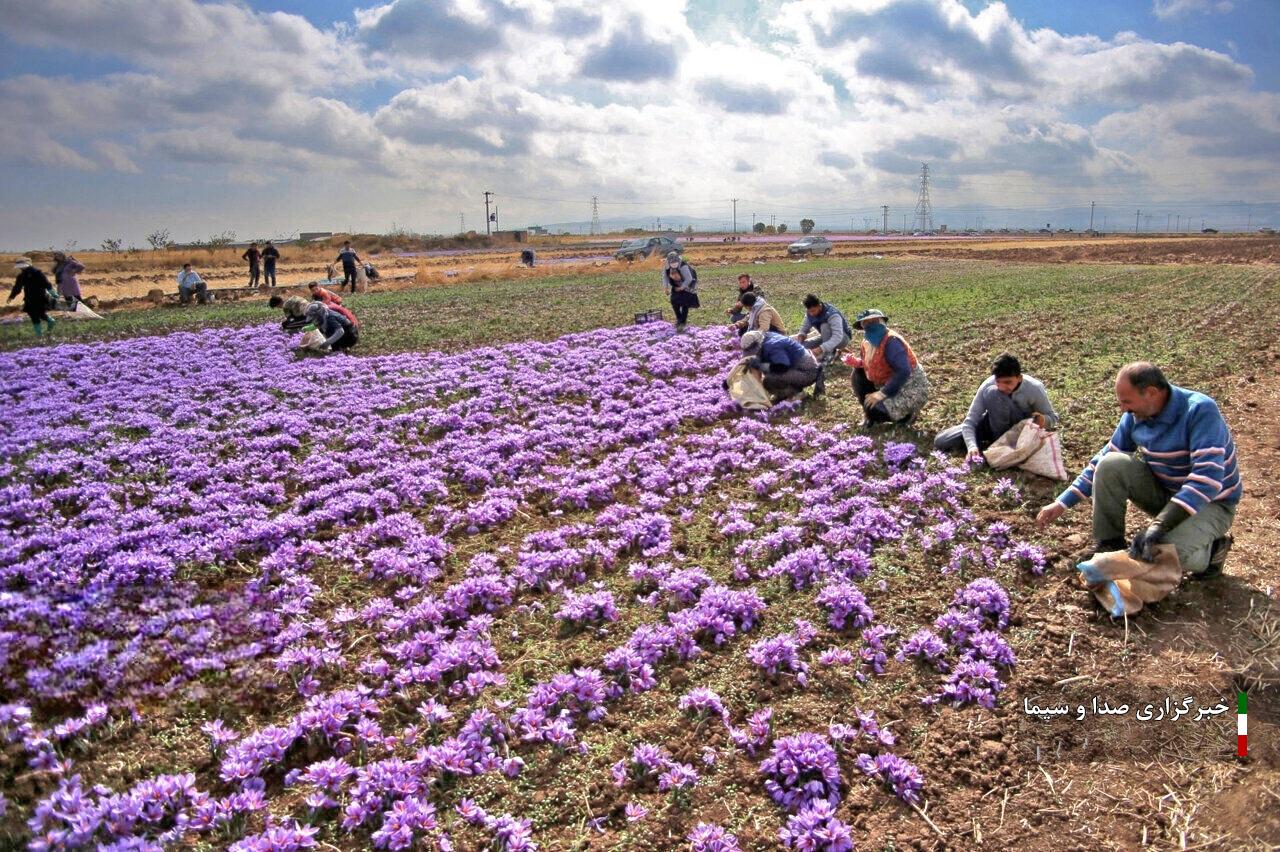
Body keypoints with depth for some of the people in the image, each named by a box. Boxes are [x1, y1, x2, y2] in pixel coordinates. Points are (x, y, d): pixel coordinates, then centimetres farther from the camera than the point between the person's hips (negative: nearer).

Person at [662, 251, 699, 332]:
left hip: (686, 286, -6)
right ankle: (679, 319, 26)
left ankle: (683, 322, -2)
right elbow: (665, 277, -2)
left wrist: (681, 288, -20)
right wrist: (666, 288, -12)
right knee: (674, 302, 4)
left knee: (684, 303, -11)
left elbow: (689, 279, -28)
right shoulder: (666, 268, -17)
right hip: (676, 286, 6)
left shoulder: (683, 267, -35)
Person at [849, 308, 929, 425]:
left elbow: (903, 372, -34)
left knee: (874, 410, -24)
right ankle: (871, 415, 8)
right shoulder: (869, 341, 2)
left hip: (910, 389, -9)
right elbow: (869, 362, 19)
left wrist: (882, 393, -32)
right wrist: (857, 362, -5)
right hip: (889, 384, 9)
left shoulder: (891, 341, -25)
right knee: (858, 373, 1)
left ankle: (907, 414, 3)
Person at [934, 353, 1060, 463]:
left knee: (993, 393, -33)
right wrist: (972, 446, -42)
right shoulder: (988, 386, -25)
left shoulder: (1034, 389, -27)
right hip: (995, 423, 3)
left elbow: (1053, 417, -11)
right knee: (941, 442, -15)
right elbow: (970, 421, -24)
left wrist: (1044, 420, -37)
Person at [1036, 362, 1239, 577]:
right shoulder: (1135, 415, -7)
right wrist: (1063, 503, -2)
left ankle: (1211, 548, 3)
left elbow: (1208, 478, -36)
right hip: (1163, 493, 6)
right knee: (1111, 464, -19)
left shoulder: (1200, 411, -27)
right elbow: (1104, 461, 4)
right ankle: (1108, 547, -6)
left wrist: (1157, 526, -43)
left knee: (1176, 553, -34)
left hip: (1211, 503, -6)